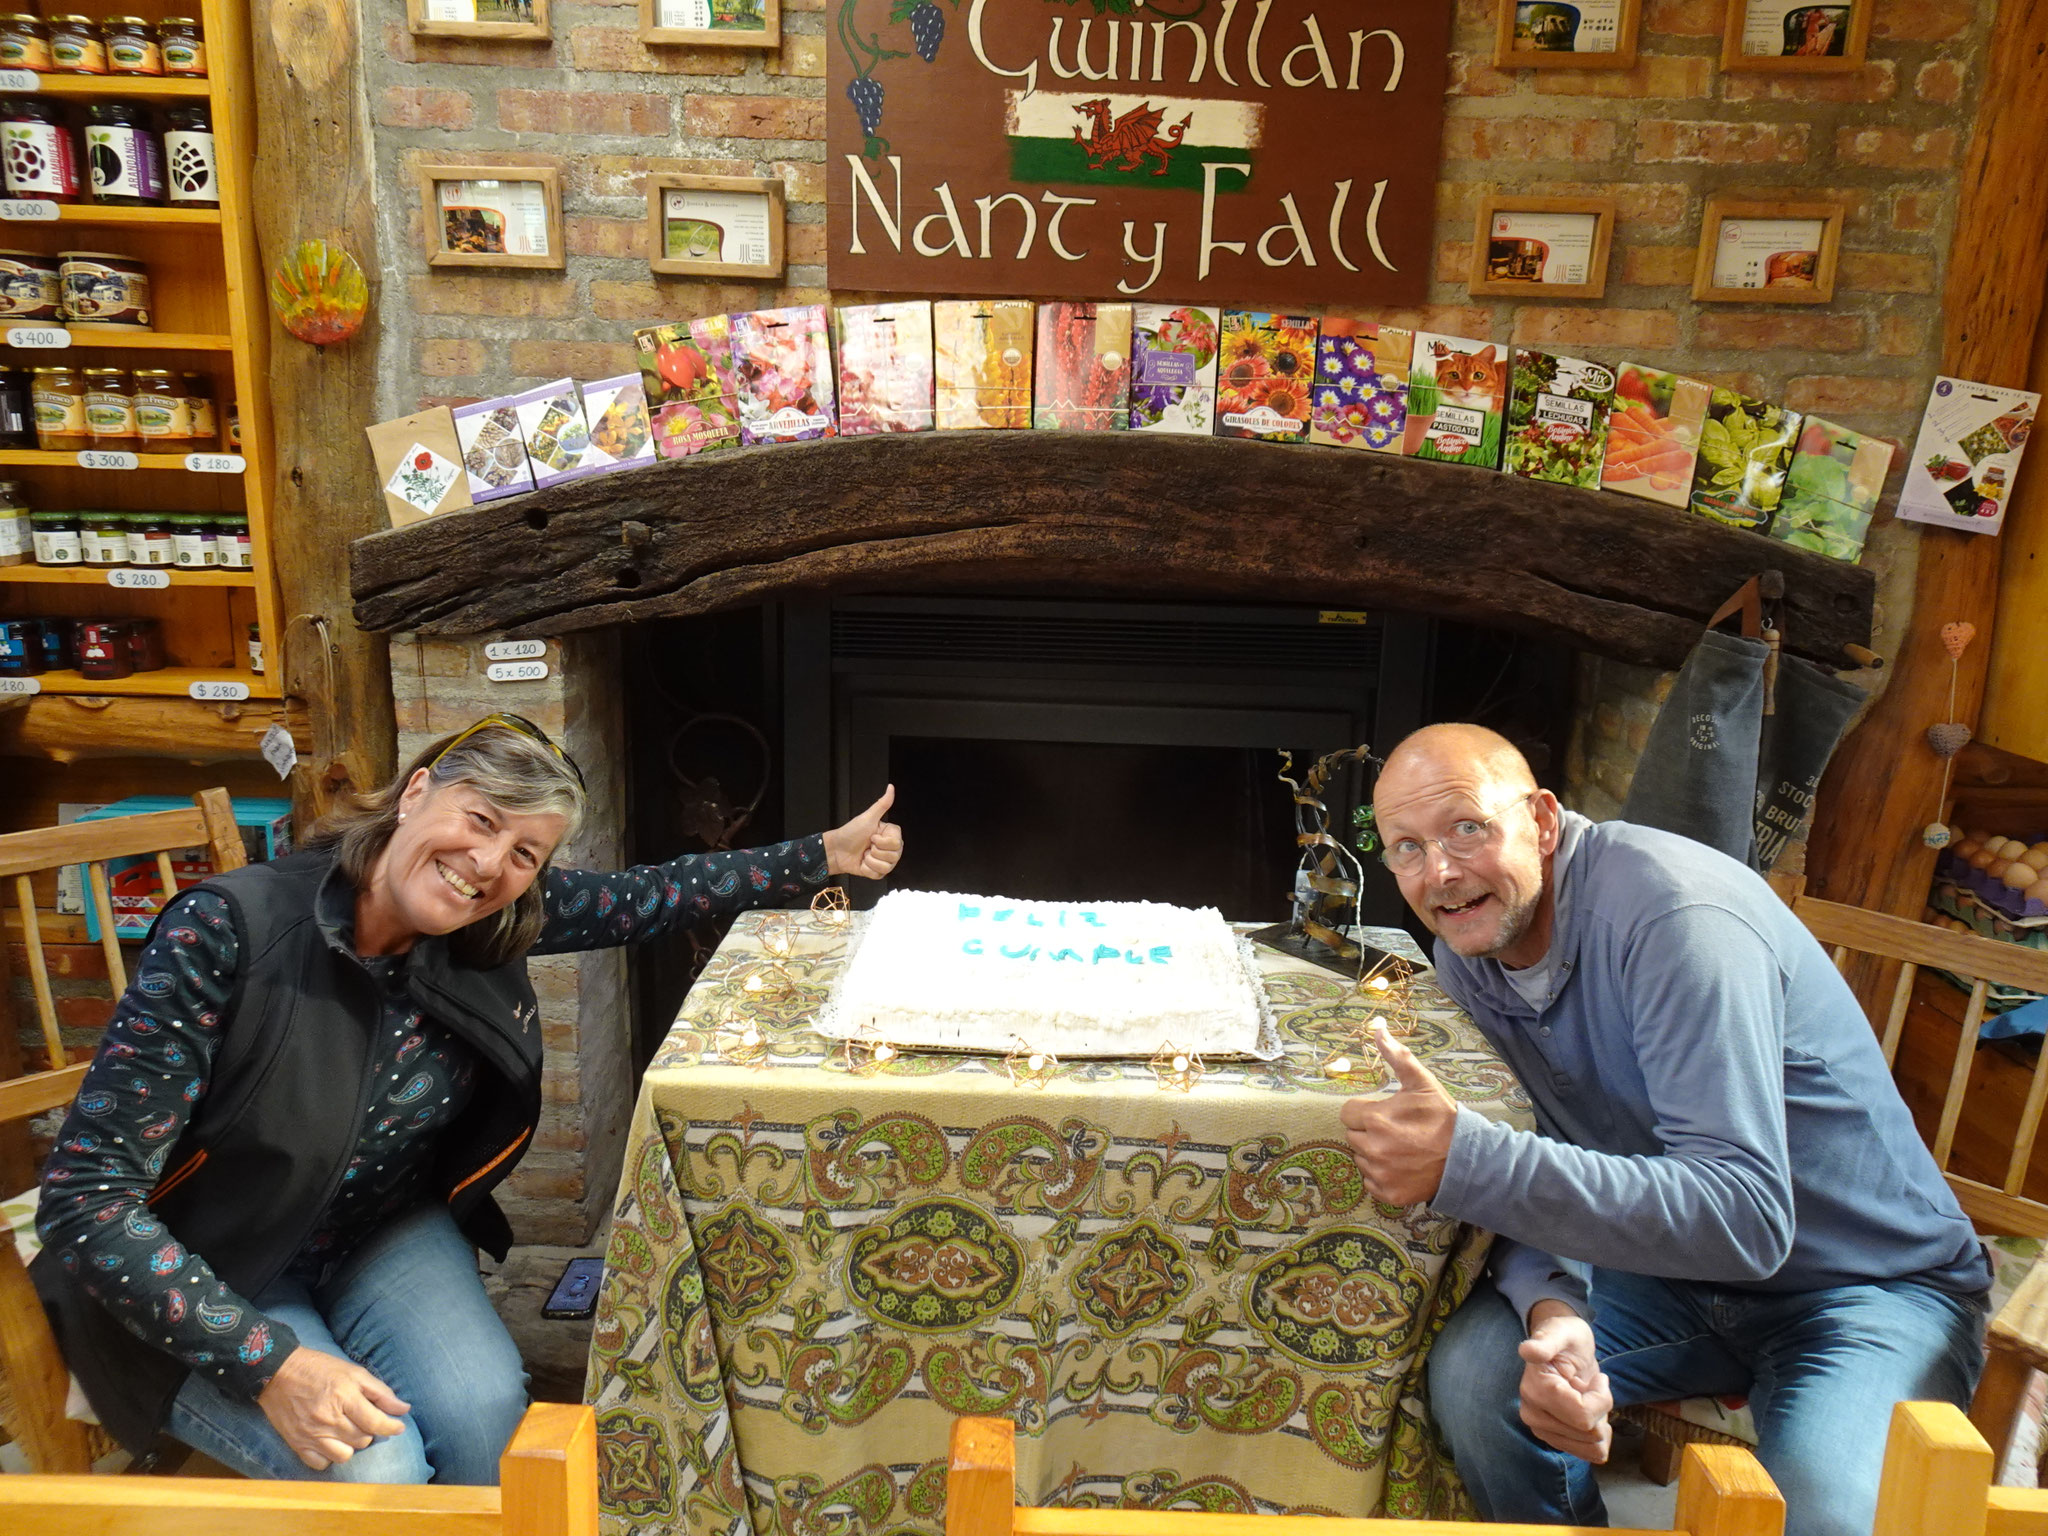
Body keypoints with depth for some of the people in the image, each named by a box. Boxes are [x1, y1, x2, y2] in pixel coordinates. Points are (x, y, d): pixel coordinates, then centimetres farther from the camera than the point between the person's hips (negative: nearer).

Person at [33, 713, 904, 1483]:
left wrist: (825, 856, 3)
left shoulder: (493, 929, -13)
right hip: (204, 1284, -4)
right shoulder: (229, 932, -27)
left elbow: (648, 899, 1)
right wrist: (273, 1364, -32)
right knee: (374, 1470, -27)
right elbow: (86, 1195, -25)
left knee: (485, 1414, -23)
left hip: (379, 1237, 4)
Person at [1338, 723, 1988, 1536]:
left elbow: (1747, 1217, -37)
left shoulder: (1670, 912, -29)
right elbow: (1534, 1166, -5)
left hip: (1874, 1282, -5)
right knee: (1473, 1369, -16)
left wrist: (1463, 1158, -43)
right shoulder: (1467, 952, -4)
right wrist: (1550, 1309, -27)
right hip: (1679, 1265, 6)